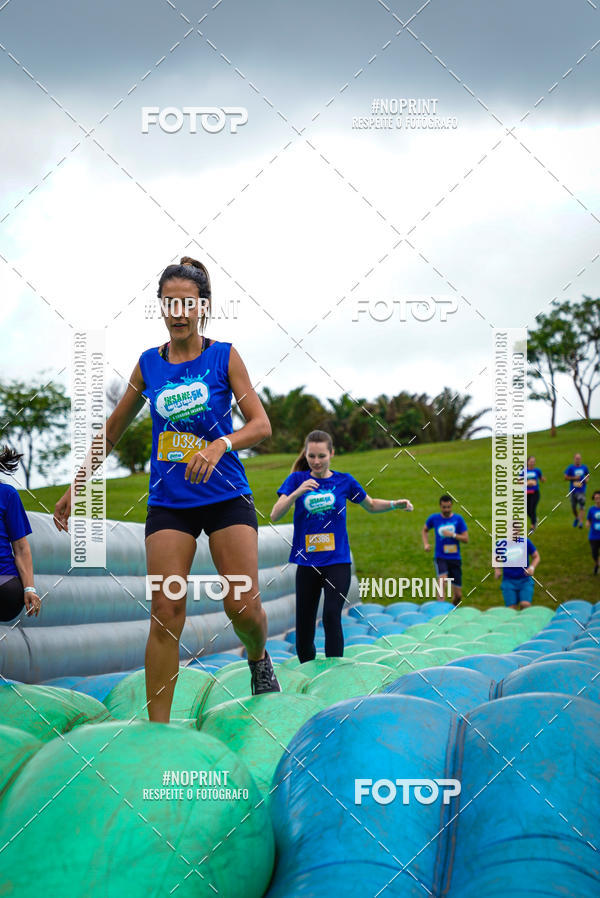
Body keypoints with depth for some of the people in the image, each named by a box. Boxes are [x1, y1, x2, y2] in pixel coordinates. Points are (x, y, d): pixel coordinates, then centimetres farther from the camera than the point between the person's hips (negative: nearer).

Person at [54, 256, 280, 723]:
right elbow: (114, 429, 17)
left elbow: (261, 425, -6)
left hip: (226, 496, -1)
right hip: (168, 503, 2)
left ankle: (259, 658, 27)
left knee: (243, 605, -9)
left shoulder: (224, 356, -1)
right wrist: (77, 485, 15)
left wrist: (220, 445, -26)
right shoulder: (149, 364, 6)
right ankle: (157, 728, -5)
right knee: (166, 613, -9)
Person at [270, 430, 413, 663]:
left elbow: (371, 506, 19)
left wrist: (395, 504, 0)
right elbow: (275, 515, -9)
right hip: (307, 563, 1)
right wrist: (297, 492, -24)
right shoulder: (297, 479, 1)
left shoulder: (344, 481, 3)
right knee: (304, 626, 5)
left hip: (337, 562, -1)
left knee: (331, 617, -21)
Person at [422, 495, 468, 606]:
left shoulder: (458, 519, 0)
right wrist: (426, 544, 6)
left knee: (458, 595, 4)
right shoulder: (434, 518, 2)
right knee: (442, 579, -31)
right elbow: (425, 530, 22)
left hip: (455, 558, 1)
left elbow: (466, 539, -2)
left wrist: (452, 535, -17)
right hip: (440, 557, -1)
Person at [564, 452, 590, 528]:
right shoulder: (570, 468, -1)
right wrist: (574, 478, -14)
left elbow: (588, 475, 22)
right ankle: (577, 518, 38)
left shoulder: (584, 467, 6)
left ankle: (581, 522, -14)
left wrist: (587, 479, 1)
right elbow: (565, 477, -2)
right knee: (573, 507, 9)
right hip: (573, 490, 0)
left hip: (582, 490, 0)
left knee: (581, 507, -13)